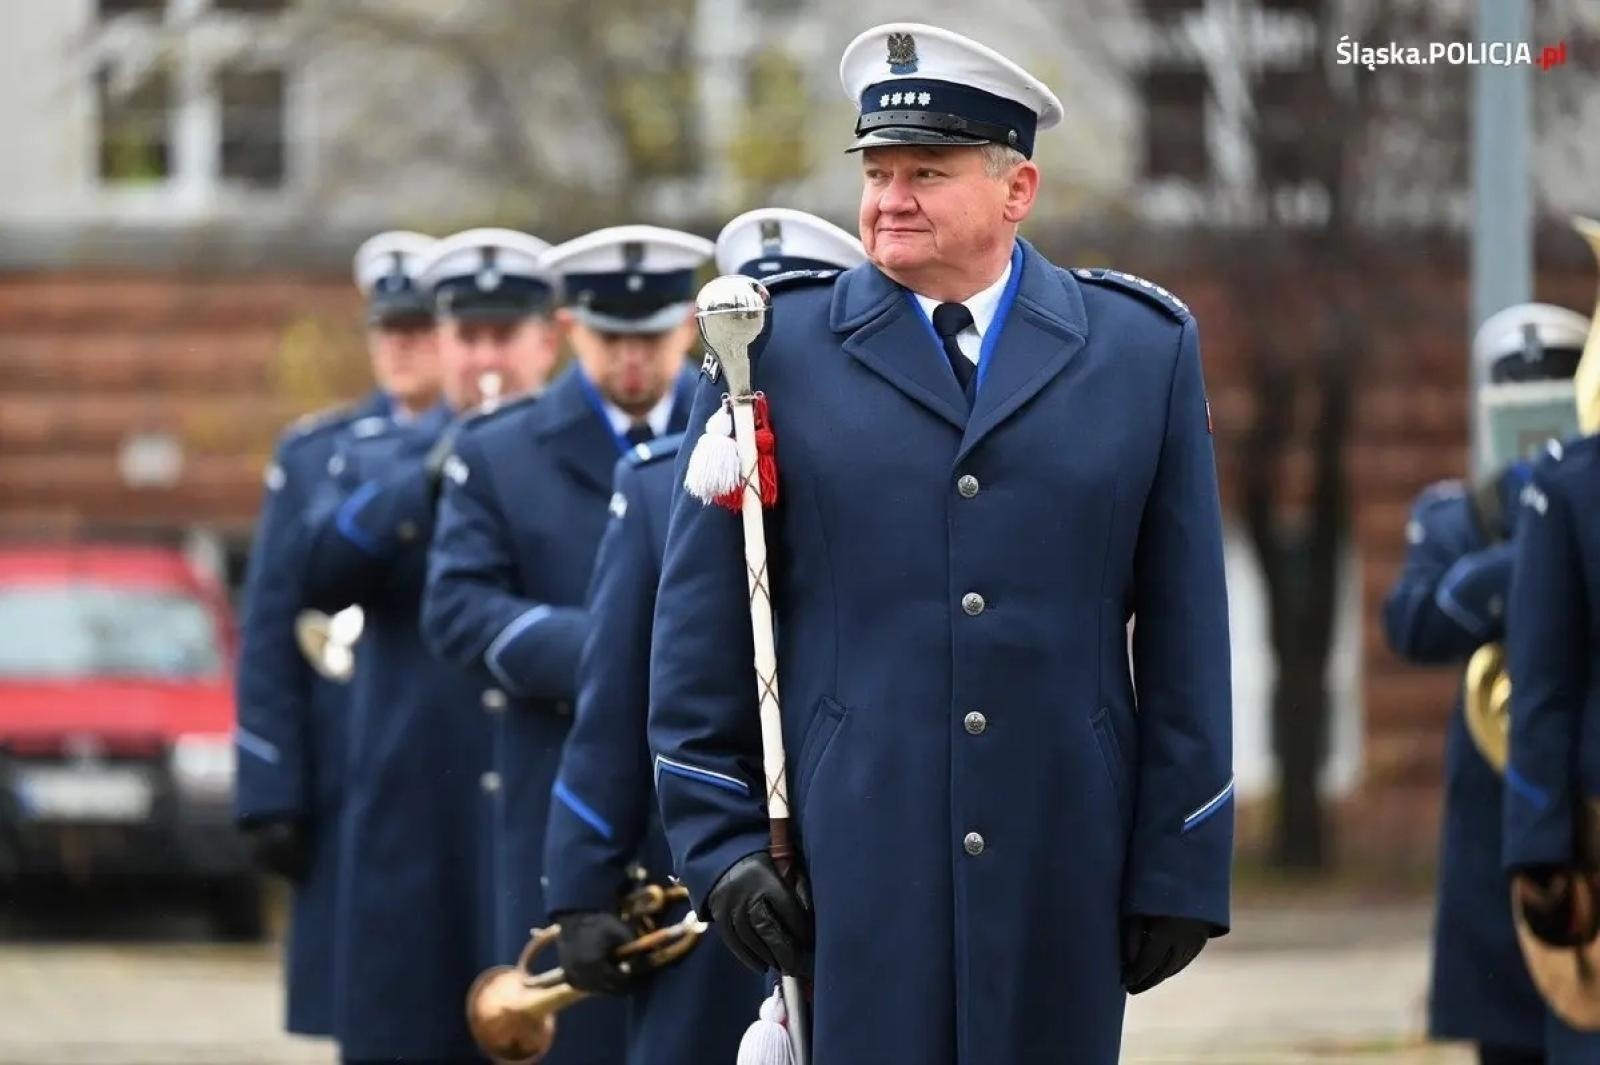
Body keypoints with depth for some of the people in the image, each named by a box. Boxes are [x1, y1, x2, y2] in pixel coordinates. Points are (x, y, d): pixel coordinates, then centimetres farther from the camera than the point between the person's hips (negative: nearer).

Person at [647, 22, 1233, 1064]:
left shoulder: (1145, 348, 8)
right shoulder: (776, 349, 6)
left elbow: (1185, 636, 7)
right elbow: (702, 626, 6)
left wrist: (1181, 867, 2)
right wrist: (721, 841, -1)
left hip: (1062, 867, 1)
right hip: (848, 873, -1)